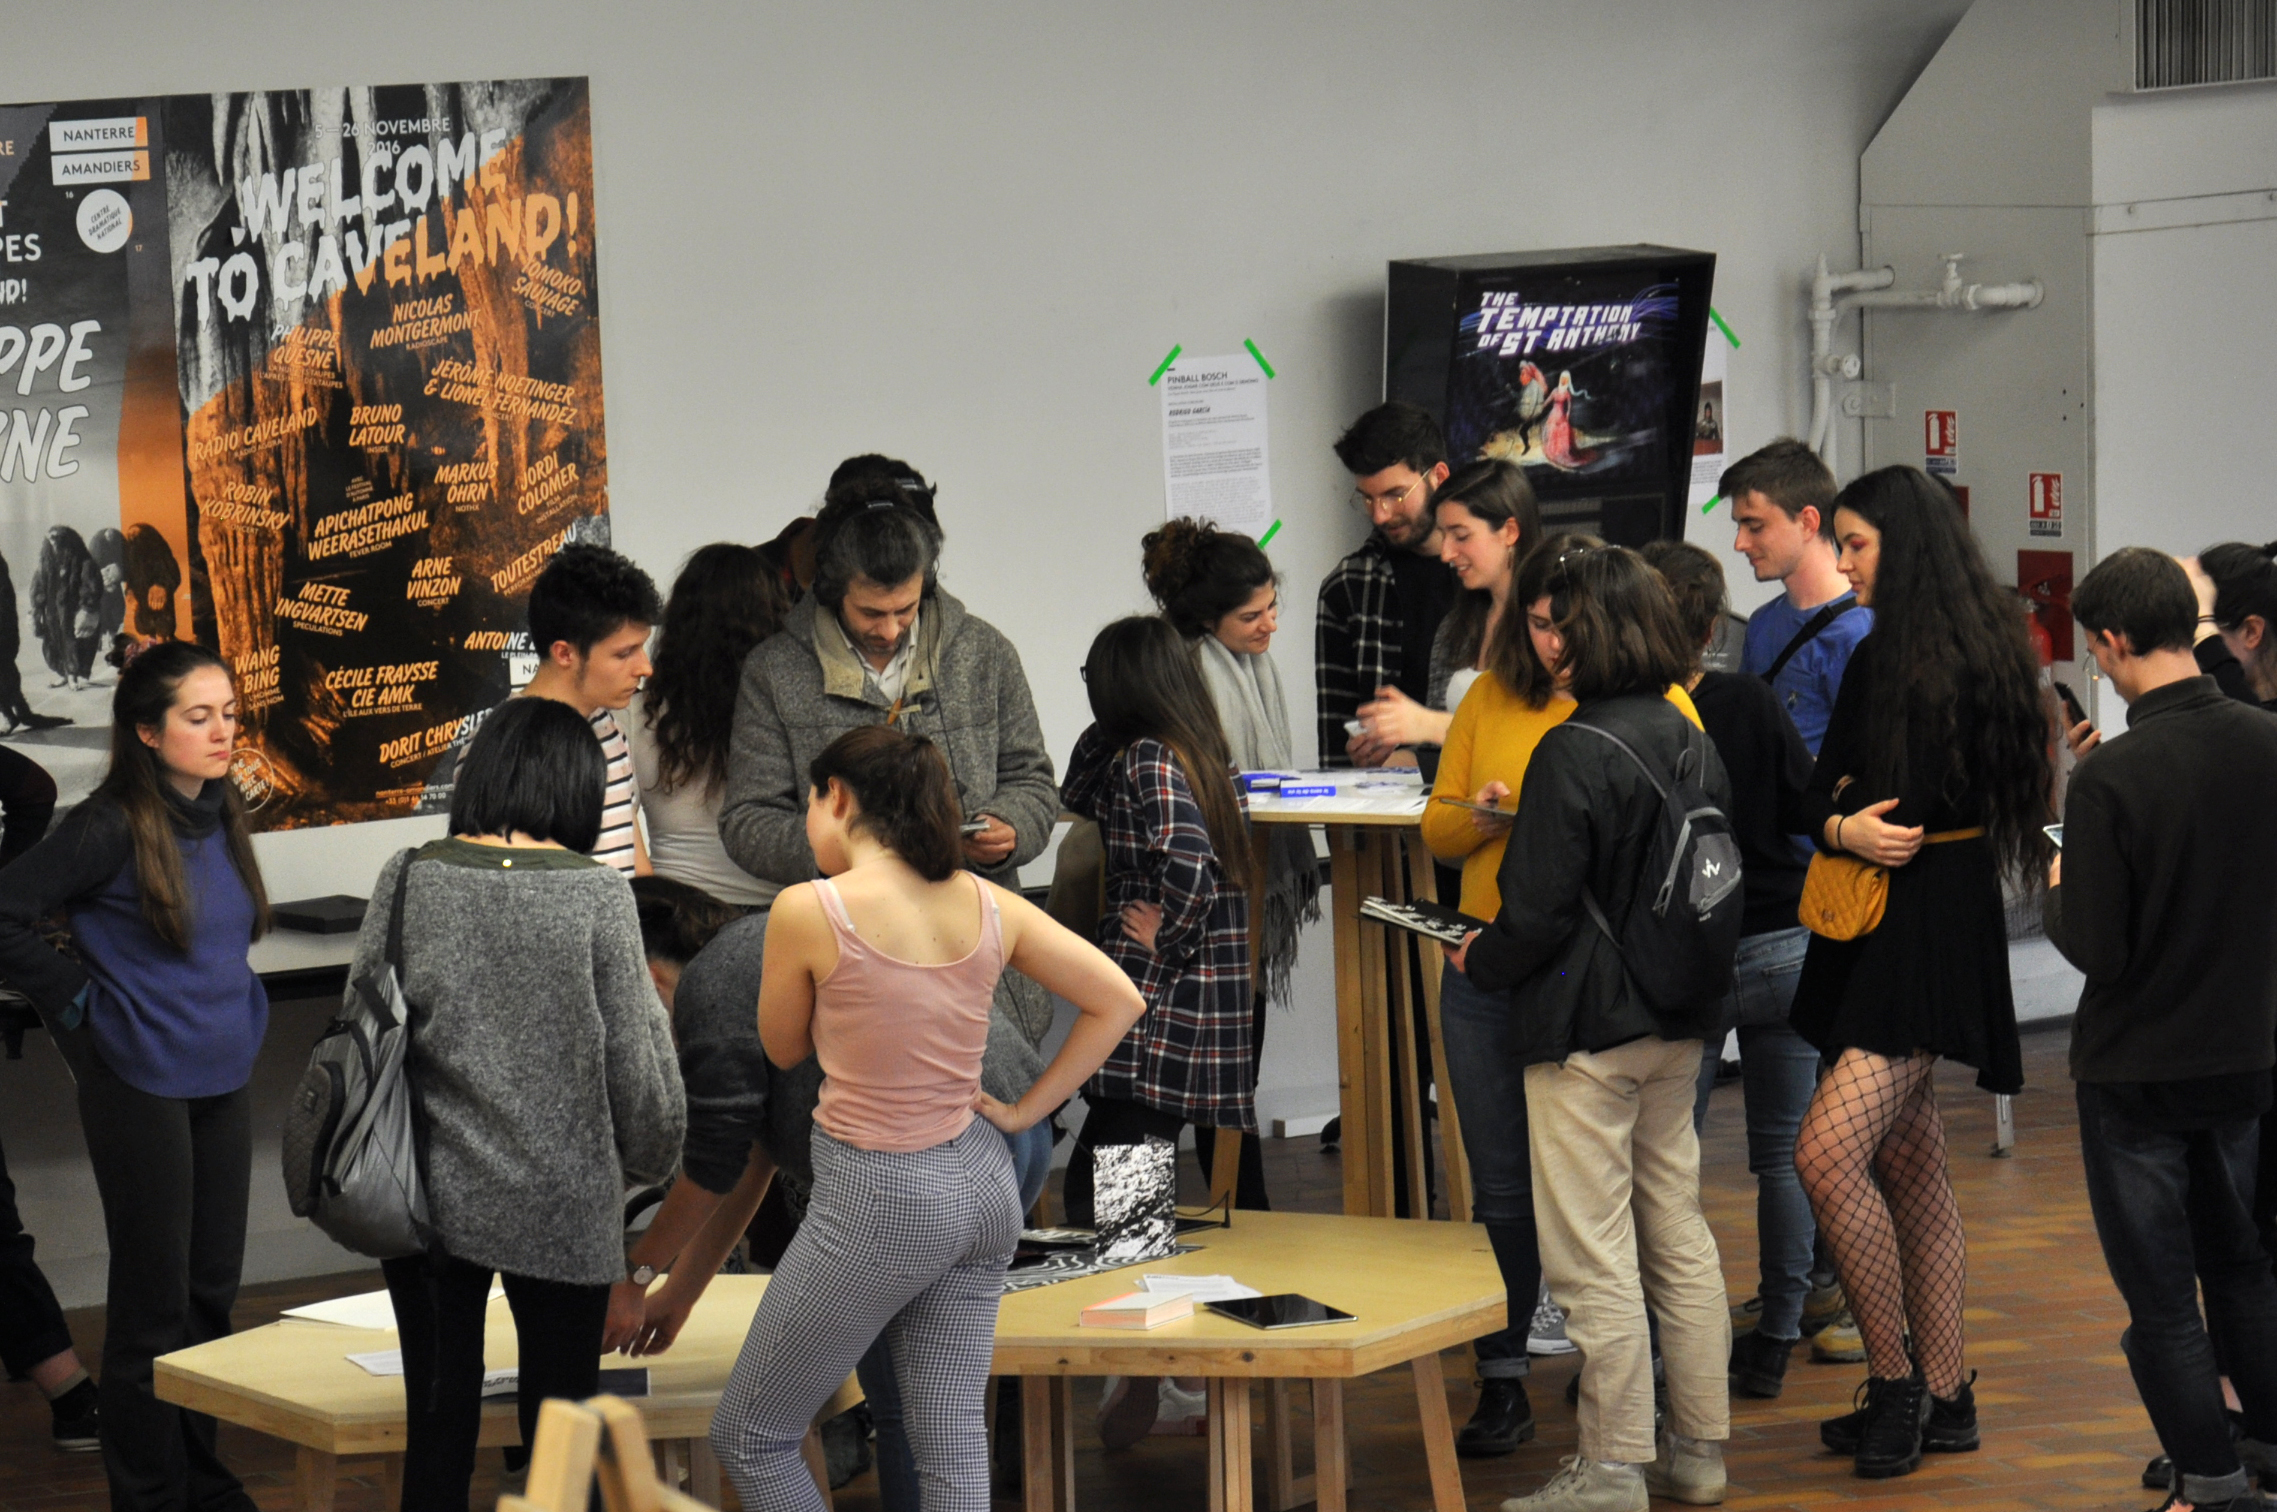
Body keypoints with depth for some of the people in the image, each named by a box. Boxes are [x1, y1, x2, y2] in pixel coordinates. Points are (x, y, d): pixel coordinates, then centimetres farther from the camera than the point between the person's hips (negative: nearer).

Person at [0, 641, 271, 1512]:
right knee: (155, 1301, 1)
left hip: (224, 1078, 7)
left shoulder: (224, 816, 5)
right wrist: (76, 999, -11)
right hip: (141, 1084, -7)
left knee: (213, 1291, 14)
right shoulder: (113, 827, -17)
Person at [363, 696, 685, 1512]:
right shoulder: (597, 894, -9)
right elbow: (635, 1064, -4)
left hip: (428, 1196, 2)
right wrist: (648, 1162, 15)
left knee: (437, 1425, 11)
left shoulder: (409, 879, -3)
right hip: (559, 1203, -2)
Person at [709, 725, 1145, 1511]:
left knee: (748, 1438, 10)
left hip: (879, 1201, -6)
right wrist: (1024, 1110, 7)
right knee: (954, 1447, 11)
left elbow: (783, 1048, 1)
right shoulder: (987, 906, 0)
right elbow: (1118, 1000, 4)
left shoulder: (809, 909, -15)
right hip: (981, 1186, 6)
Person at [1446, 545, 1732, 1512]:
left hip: (1588, 1029, -8)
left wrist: (1478, 961, 0)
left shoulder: (1574, 752, -19)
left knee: (1592, 1254, -1)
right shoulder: (1690, 740, 6)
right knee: (1676, 1232, 15)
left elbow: (1539, 914, -18)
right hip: (1678, 1025, 8)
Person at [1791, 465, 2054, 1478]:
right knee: (1909, 1169, 11)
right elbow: (1820, 791, 13)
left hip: (1932, 929, -9)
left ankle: (1894, 1380, -6)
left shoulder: (1965, 660, -11)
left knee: (1829, 1155, -18)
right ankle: (1943, 1399, 17)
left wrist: (1848, 815, -7)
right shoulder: (1877, 656, 15)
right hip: (1870, 931, 9)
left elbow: (1931, 805, -16)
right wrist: (1841, 828, -5)